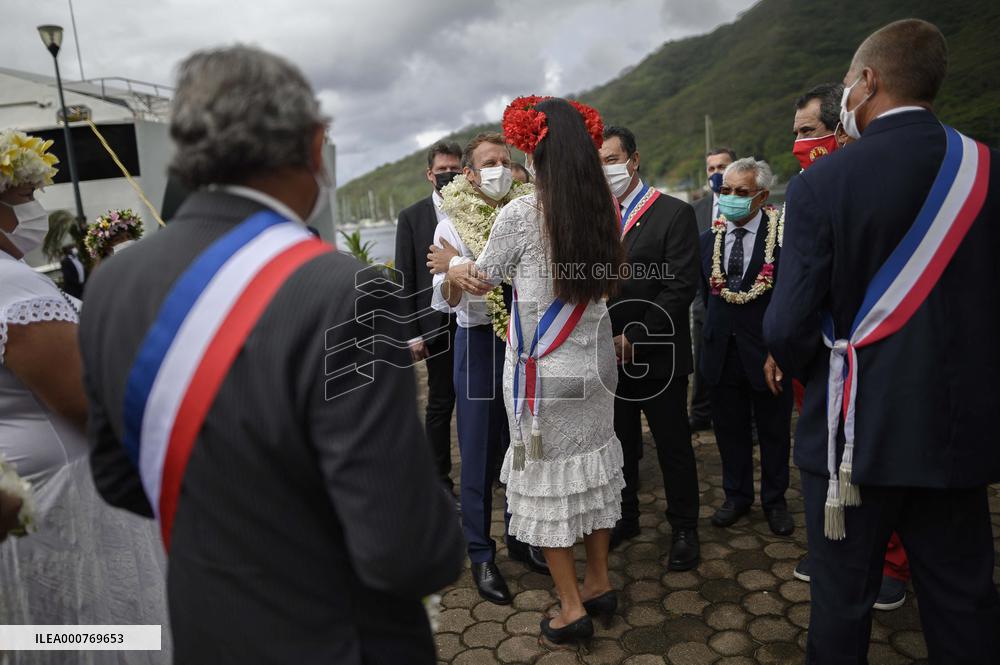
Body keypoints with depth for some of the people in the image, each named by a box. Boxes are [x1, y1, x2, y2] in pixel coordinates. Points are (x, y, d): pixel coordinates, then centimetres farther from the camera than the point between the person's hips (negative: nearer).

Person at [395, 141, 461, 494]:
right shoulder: (412, 217, 2)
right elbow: (405, 279, 0)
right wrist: (412, 333, -4)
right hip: (438, 324, -1)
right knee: (440, 402, 7)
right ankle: (440, 478, 20)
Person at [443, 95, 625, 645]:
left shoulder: (520, 214, -14)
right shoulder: (604, 210, 2)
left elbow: (480, 278, 0)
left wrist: (454, 264, 20)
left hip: (542, 371, -6)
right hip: (595, 365, 6)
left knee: (547, 480, 7)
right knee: (593, 469, 17)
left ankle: (572, 609, 20)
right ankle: (599, 584, 34)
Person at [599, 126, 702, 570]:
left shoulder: (674, 214, -6)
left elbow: (681, 286, -14)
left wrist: (635, 337, -17)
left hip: (656, 355, -4)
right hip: (609, 354, 4)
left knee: (673, 446, 9)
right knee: (619, 443, 16)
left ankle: (684, 528, 27)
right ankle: (625, 517, 35)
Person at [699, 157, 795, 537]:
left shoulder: (784, 236, -11)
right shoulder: (708, 240, 3)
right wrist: (716, 330, 10)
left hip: (767, 352, -4)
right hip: (722, 352, 4)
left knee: (774, 431, 12)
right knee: (729, 428, 14)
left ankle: (775, 501, 31)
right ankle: (737, 496, 32)